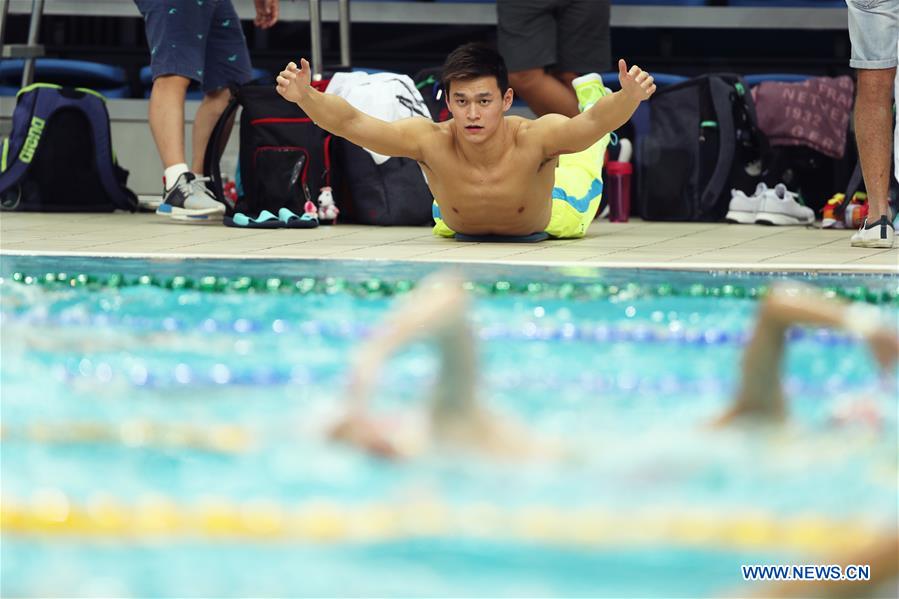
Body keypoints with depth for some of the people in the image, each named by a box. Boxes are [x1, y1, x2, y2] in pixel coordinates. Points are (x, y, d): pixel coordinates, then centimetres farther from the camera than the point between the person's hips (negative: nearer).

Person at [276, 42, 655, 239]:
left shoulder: (533, 139, -46)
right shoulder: (432, 142, -42)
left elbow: (594, 122, -60)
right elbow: (350, 123, -46)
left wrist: (629, 97, -80)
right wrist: (304, 96, -63)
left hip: (548, 220, 0)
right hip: (458, 226, 1)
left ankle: (590, 94, 59)